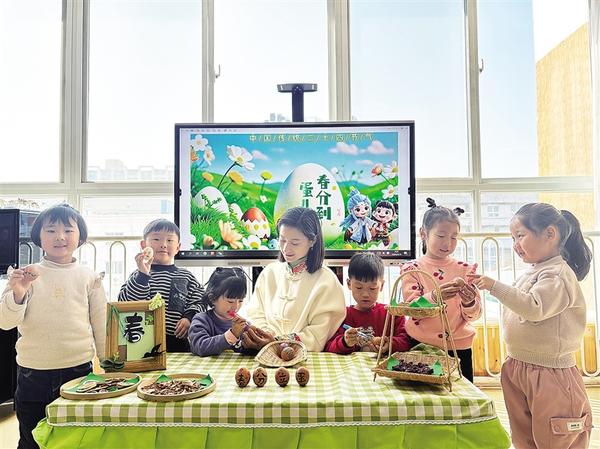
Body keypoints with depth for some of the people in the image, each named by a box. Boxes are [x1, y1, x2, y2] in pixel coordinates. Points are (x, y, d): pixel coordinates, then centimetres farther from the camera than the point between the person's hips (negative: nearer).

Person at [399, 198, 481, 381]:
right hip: (422, 346, -2)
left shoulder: (465, 269, 3)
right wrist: (434, 296, -31)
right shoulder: (412, 269, -3)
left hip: (459, 347, 2)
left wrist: (469, 302, -22)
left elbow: (473, 315, -1)